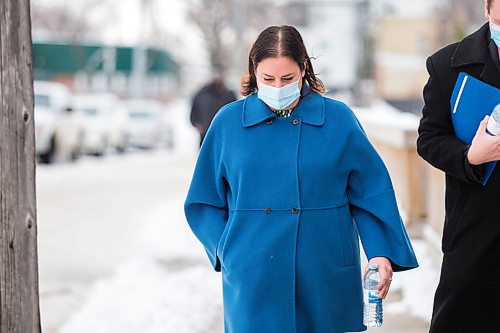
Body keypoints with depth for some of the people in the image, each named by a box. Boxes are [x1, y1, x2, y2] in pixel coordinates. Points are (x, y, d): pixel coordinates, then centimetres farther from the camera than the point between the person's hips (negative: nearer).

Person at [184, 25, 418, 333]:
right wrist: (227, 250, -3)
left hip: (324, 275, 0)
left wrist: (381, 252, -6)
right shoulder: (229, 121, 4)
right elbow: (205, 201, 10)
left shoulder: (338, 118, 2)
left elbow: (372, 193, 4)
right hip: (253, 280, 0)